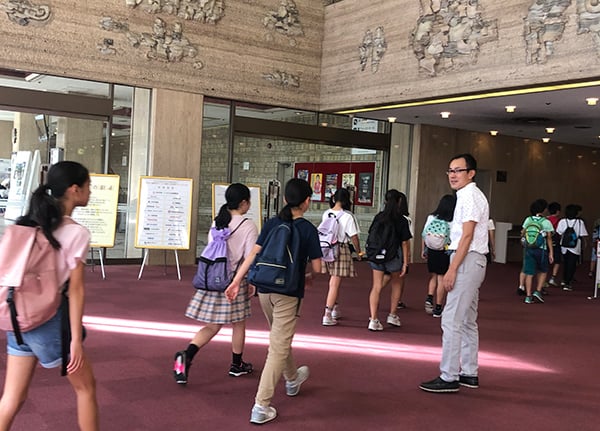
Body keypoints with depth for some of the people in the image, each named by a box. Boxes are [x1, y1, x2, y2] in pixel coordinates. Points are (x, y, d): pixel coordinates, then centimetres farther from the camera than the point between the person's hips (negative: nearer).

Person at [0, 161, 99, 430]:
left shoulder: (29, 224, 6)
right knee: (85, 386, 13)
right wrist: (76, 339, -12)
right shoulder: (77, 233, -13)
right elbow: (75, 289, -14)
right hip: (51, 320, -6)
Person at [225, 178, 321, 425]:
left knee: (281, 339, 26)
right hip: (288, 294, -6)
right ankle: (261, 407, -4)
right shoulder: (308, 229, -9)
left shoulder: (272, 223, 2)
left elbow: (253, 254, -3)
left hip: (265, 291, 6)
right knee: (278, 349, -1)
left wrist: (236, 281, -3)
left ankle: (292, 380, 49)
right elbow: (316, 268, -9)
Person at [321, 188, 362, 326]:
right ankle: (327, 316, -2)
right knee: (335, 284, -1)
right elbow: (354, 237, -10)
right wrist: (358, 252, 4)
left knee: (333, 280, 22)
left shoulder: (326, 214, 1)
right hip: (341, 250, -5)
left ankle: (335, 309, 34)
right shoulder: (348, 216, -14)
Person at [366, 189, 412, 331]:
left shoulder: (378, 217, 1)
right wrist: (405, 263, -4)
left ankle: (373, 319, -2)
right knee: (396, 284, 21)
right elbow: (404, 243, -7)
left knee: (376, 287, 5)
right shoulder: (402, 220, -6)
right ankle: (392, 315, 25)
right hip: (394, 255, -2)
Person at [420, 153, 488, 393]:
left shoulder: (470, 196, -13)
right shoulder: (466, 196, 17)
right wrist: (455, 266, 13)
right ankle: (469, 373, 23)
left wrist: (452, 268, -20)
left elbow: (467, 236, -19)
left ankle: (449, 377, -4)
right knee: (467, 321, 15)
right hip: (470, 262, 11)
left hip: (467, 261, -11)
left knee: (451, 321, -9)